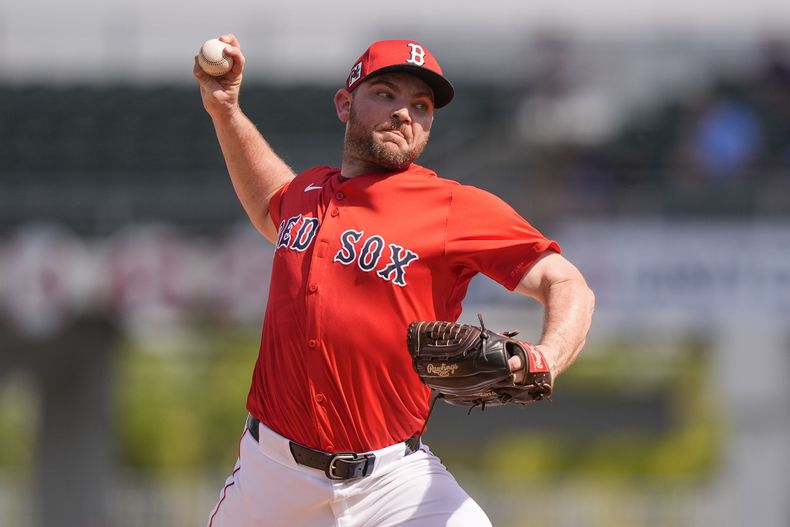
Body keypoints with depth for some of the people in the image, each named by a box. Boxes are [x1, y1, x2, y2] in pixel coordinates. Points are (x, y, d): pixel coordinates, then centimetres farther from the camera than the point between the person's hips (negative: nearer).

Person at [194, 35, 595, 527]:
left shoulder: (458, 207, -6)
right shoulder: (307, 190, 10)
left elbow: (569, 286, -10)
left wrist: (543, 361, -30)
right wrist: (225, 110, 25)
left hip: (393, 479, -4)